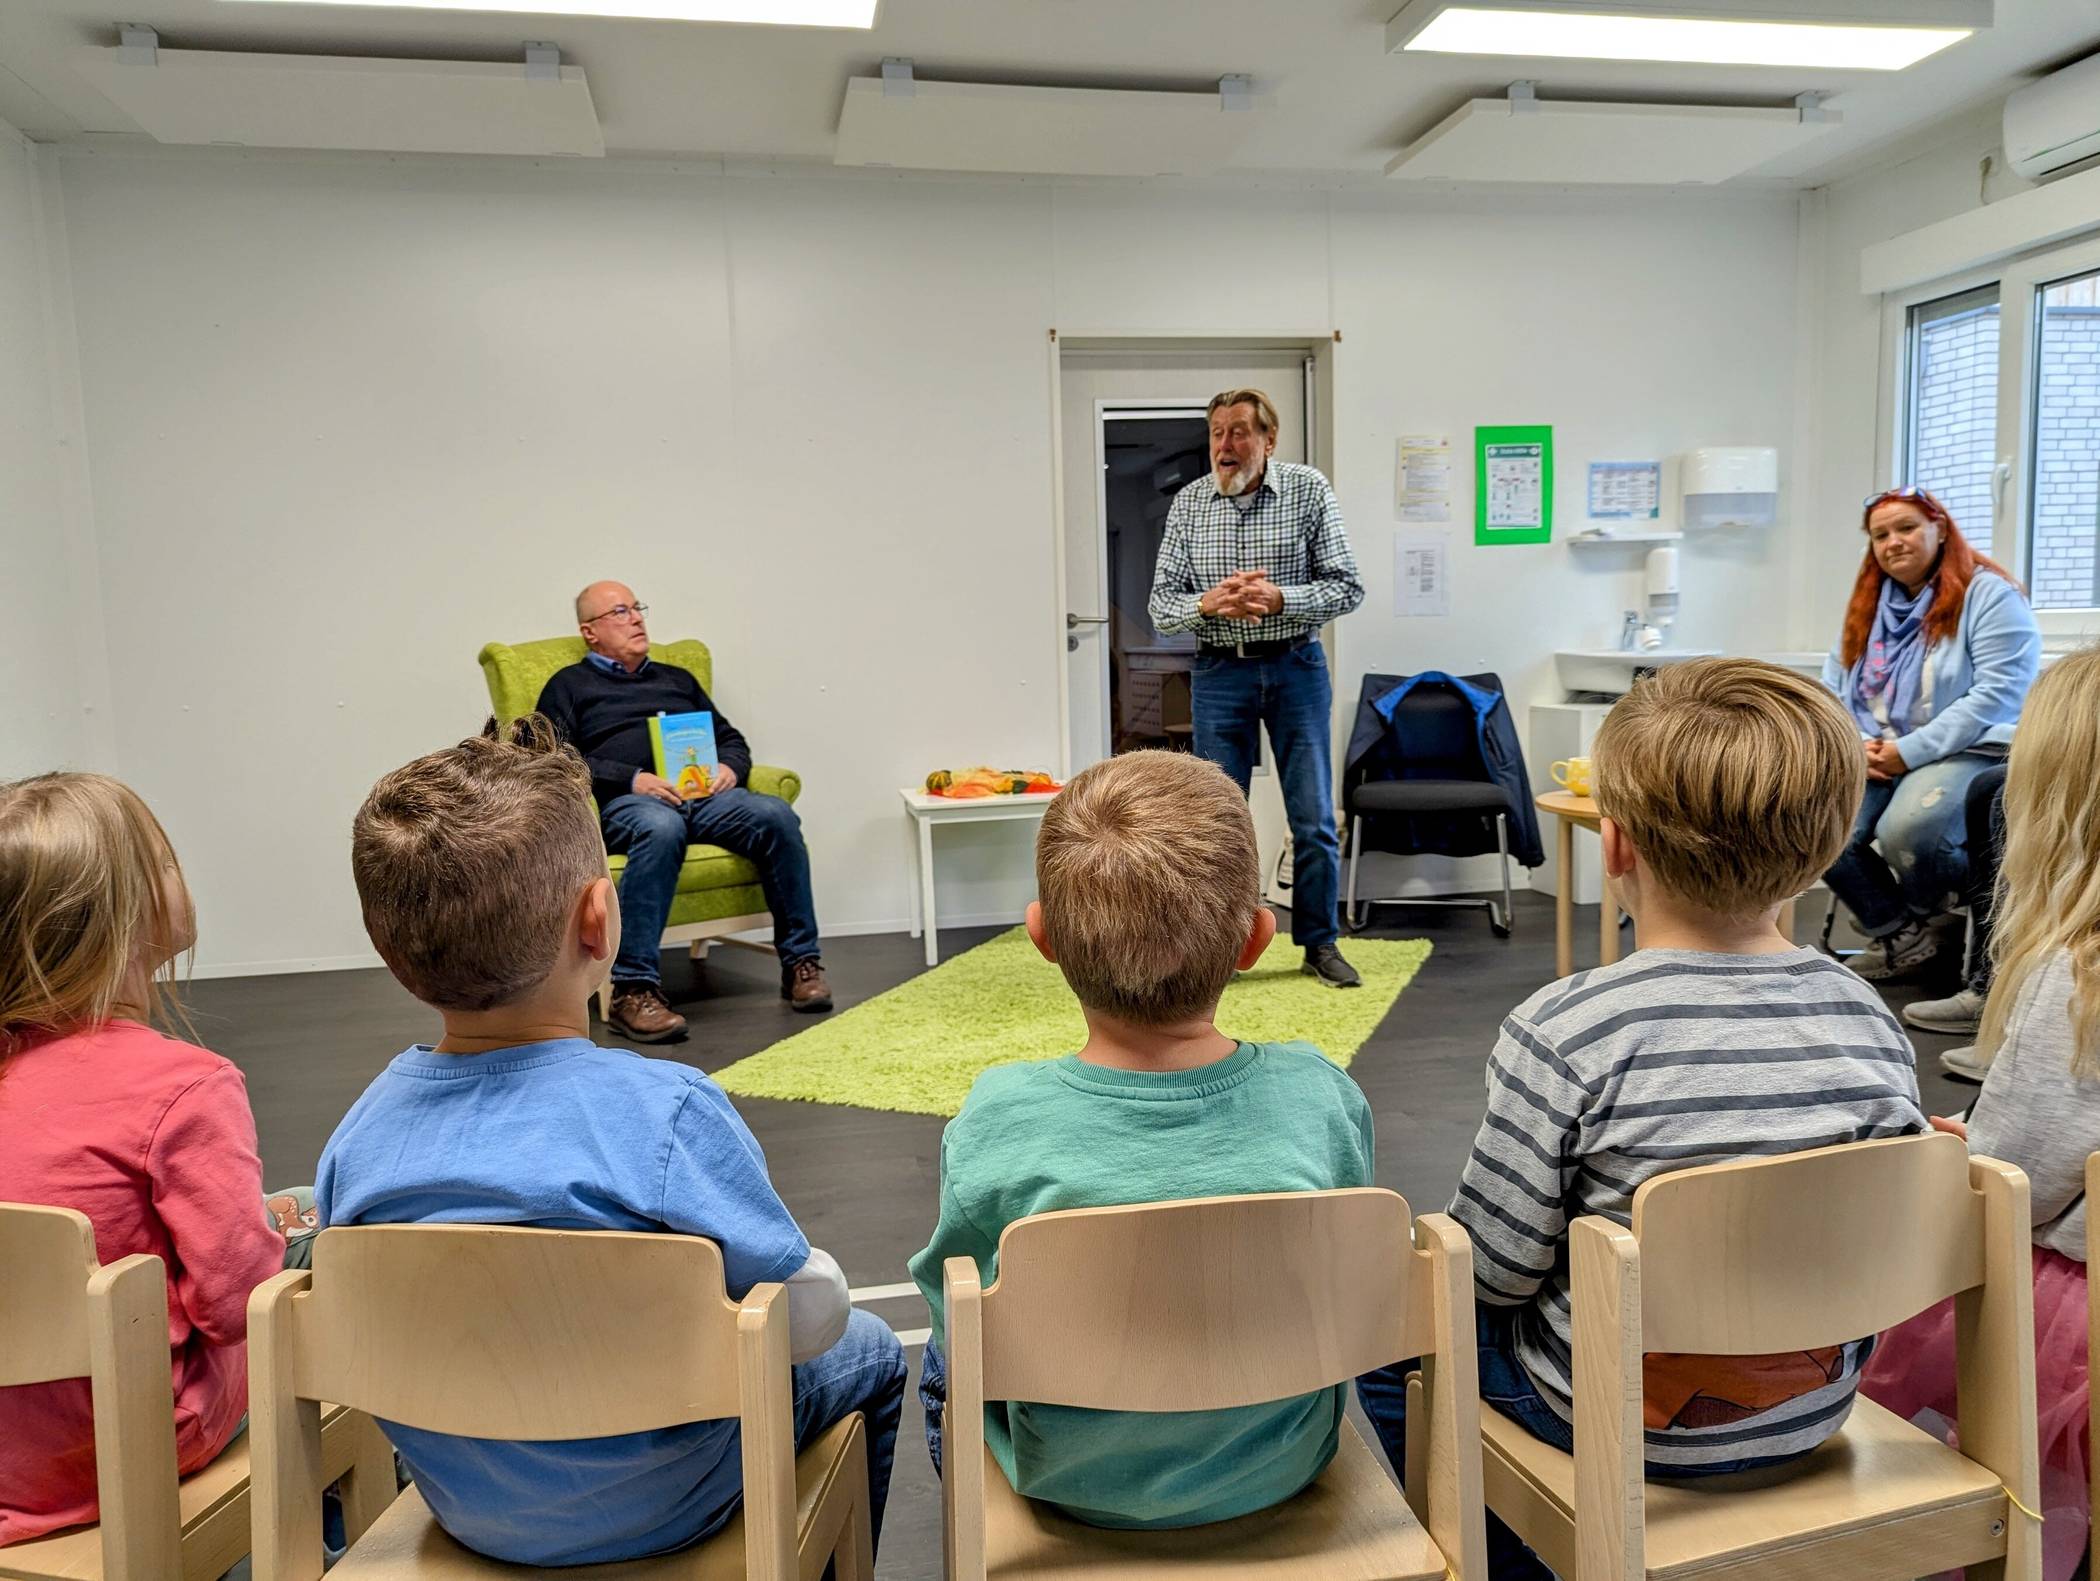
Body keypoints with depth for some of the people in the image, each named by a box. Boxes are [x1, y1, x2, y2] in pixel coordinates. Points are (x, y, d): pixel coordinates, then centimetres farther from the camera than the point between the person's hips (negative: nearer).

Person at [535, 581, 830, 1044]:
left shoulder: (676, 678, 33)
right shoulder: (570, 685, 20)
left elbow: (731, 738, 30)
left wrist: (730, 767, 4)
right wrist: (633, 779, -11)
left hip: (705, 795, 4)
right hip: (623, 801, -4)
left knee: (776, 814, -28)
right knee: (661, 827, -41)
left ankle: (801, 962, -21)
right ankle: (633, 989, -41)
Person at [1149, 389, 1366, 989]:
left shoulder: (1308, 490, -4)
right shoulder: (1188, 503, 1)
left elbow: (1347, 588, -5)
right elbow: (1161, 603, 1)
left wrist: (1279, 597, -21)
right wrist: (1209, 604, -20)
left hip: (1296, 669, -1)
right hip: (1220, 674, 1)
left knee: (1314, 819, 5)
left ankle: (1320, 943, 20)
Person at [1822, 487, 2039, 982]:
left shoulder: (1989, 594, -4)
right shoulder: (1867, 604, 15)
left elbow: (1999, 692, -15)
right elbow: (1832, 689, 14)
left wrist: (1909, 751, -19)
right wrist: (1856, 745, -8)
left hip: (1968, 752, -5)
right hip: (1873, 758, 6)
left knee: (1906, 830, -34)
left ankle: (1931, 918, 2)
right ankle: (1897, 935, 1)